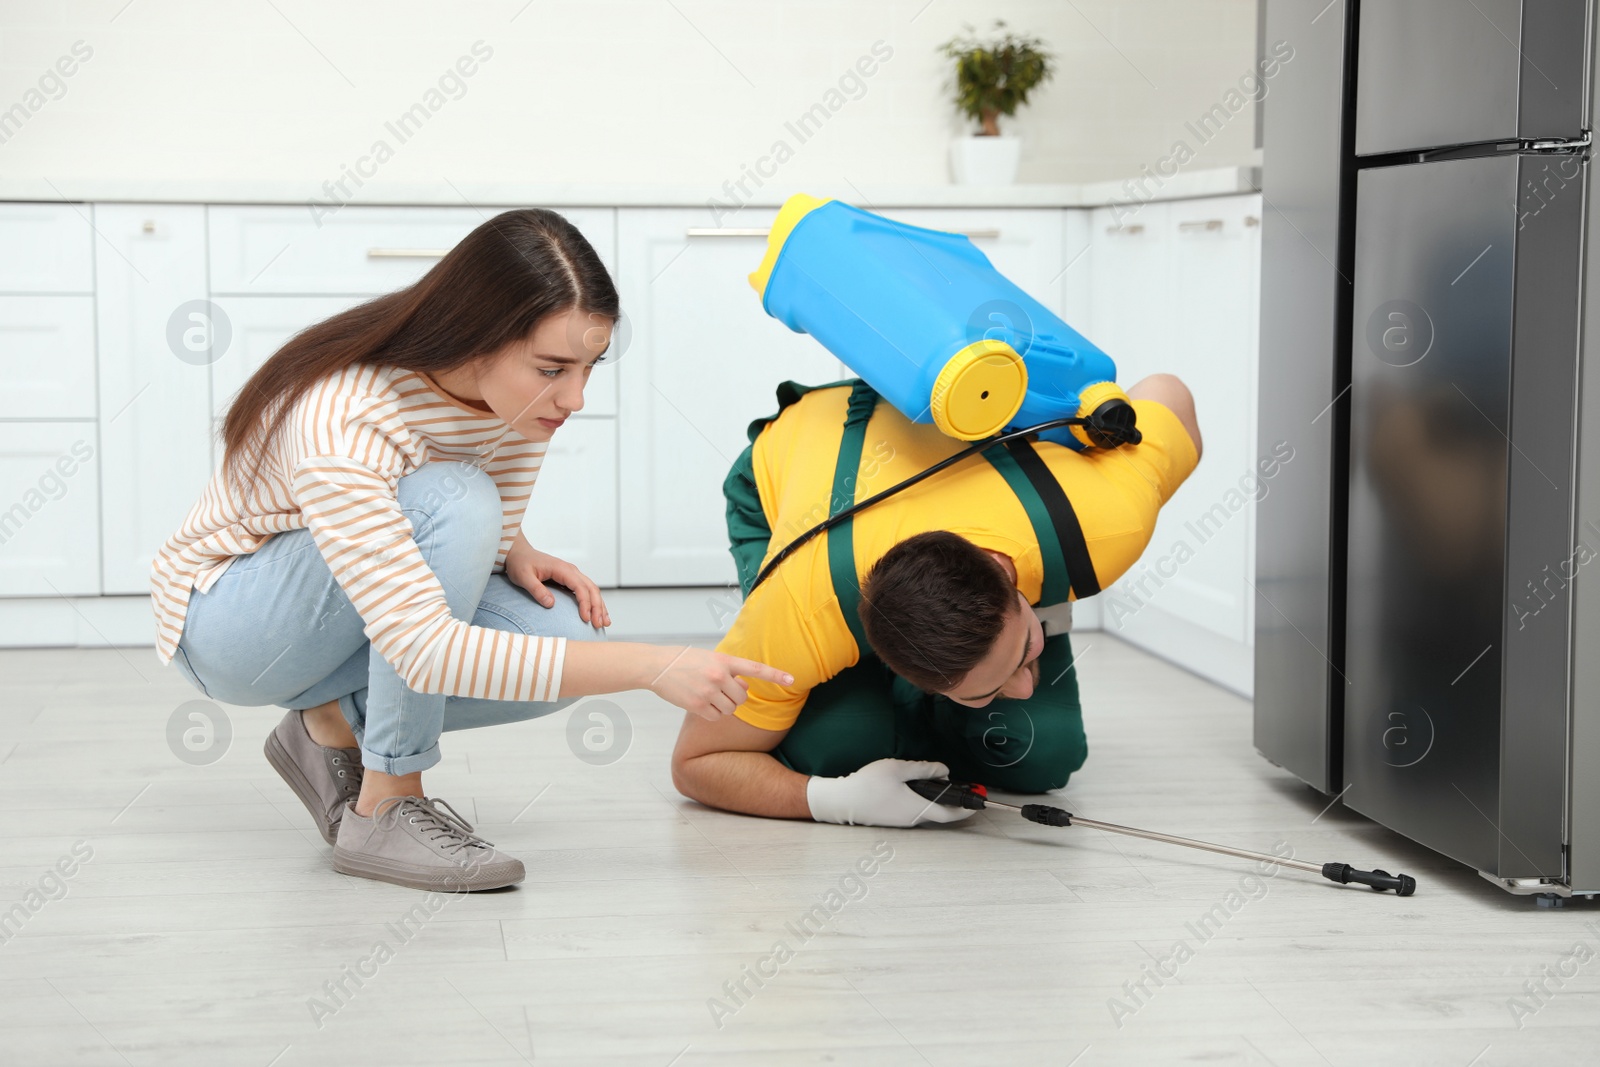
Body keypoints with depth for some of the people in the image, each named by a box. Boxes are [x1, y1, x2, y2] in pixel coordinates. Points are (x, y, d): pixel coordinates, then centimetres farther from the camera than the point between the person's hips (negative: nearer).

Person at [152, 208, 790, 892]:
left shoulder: (518, 388, -15)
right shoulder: (345, 426, -36)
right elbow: (427, 651, -42)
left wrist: (516, 554, -17)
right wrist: (651, 667, -45)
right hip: (223, 623, -7)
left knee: (567, 637, -19)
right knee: (451, 503, -33)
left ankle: (338, 723, 2)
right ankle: (385, 807, -22)